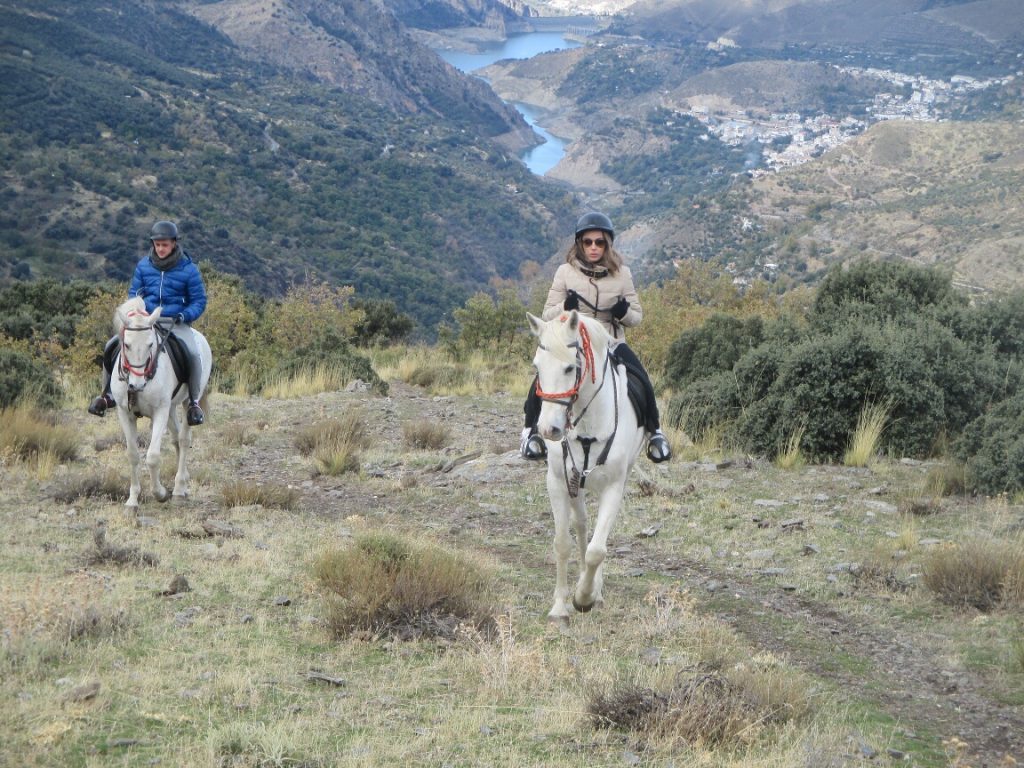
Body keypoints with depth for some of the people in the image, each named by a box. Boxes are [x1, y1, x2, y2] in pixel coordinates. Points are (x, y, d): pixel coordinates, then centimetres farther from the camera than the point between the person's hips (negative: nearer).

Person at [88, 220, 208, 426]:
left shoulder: (188, 269, -5)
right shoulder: (143, 265, 5)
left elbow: (199, 300, 0)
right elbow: (133, 293, 15)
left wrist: (185, 316, -18)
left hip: (176, 323, -3)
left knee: (192, 354, -31)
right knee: (112, 347, -11)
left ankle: (194, 402, -15)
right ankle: (108, 394, 6)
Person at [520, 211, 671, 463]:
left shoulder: (622, 273, 3)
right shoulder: (566, 272, 1)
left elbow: (637, 316, 9)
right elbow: (547, 315, 3)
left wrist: (625, 313, -15)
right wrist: (565, 308, -19)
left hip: (611, 343, 1)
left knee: (643, 383, -22)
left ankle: (654, 432, 3)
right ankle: (531, 429, 1)